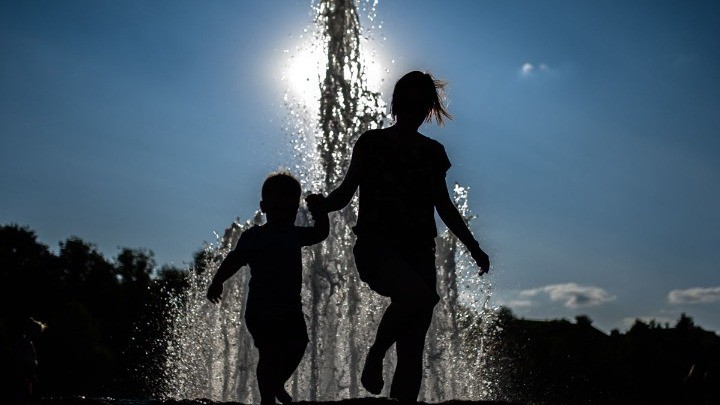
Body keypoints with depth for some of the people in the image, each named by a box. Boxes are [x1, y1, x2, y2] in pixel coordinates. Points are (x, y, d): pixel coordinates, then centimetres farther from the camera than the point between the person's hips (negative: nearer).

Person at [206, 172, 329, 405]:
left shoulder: (295, 235, 12)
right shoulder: (254, 237, -7)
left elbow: (321, 233, 21)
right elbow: (234, 260, -14)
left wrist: (318, 211, 4)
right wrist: (217, 281, -28)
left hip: (290, 307, 6)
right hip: (262, 307, -6)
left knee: (297, 345, 5)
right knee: (270, 352, -9)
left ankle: (278, 385, 27)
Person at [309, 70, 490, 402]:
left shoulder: (432, 152, 15)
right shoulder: (371, 143, 5)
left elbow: (444, 207, 20)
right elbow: (346, 192, 3)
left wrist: (474, 248, 16)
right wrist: (324, 203, -18)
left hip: (418, 250, 4)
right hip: (376, 246, -4)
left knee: (413, 350, -4)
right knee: (420, 295, -34)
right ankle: (375, 355, -9)